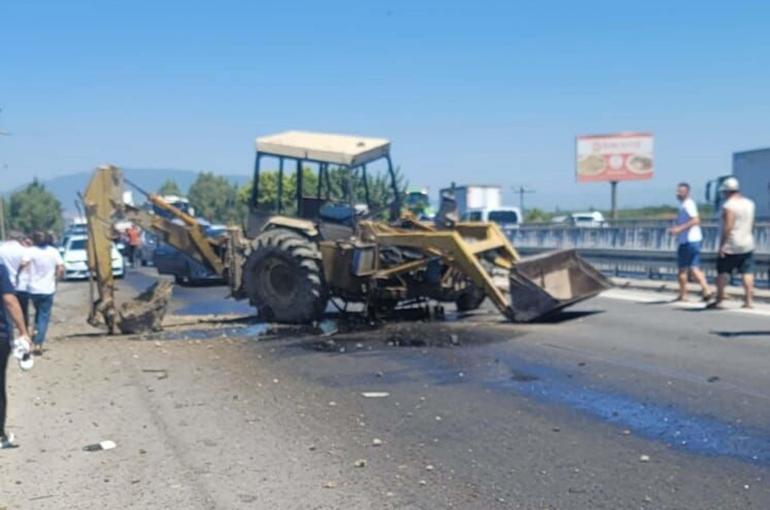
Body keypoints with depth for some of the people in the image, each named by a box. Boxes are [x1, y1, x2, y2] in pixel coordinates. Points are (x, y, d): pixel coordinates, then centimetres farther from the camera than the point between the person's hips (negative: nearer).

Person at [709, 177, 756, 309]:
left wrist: (722, 245, -18)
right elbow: (751, 225, 16)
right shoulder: (749, 203, 9)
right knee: (748, 273, 5)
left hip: (730, 247, -6)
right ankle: (748, 300, 3)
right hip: (747, 245, 6)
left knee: (722, 273, 2)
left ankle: (719, 300, 5)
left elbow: (728, 226, -20)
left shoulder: (728, 205, -14)